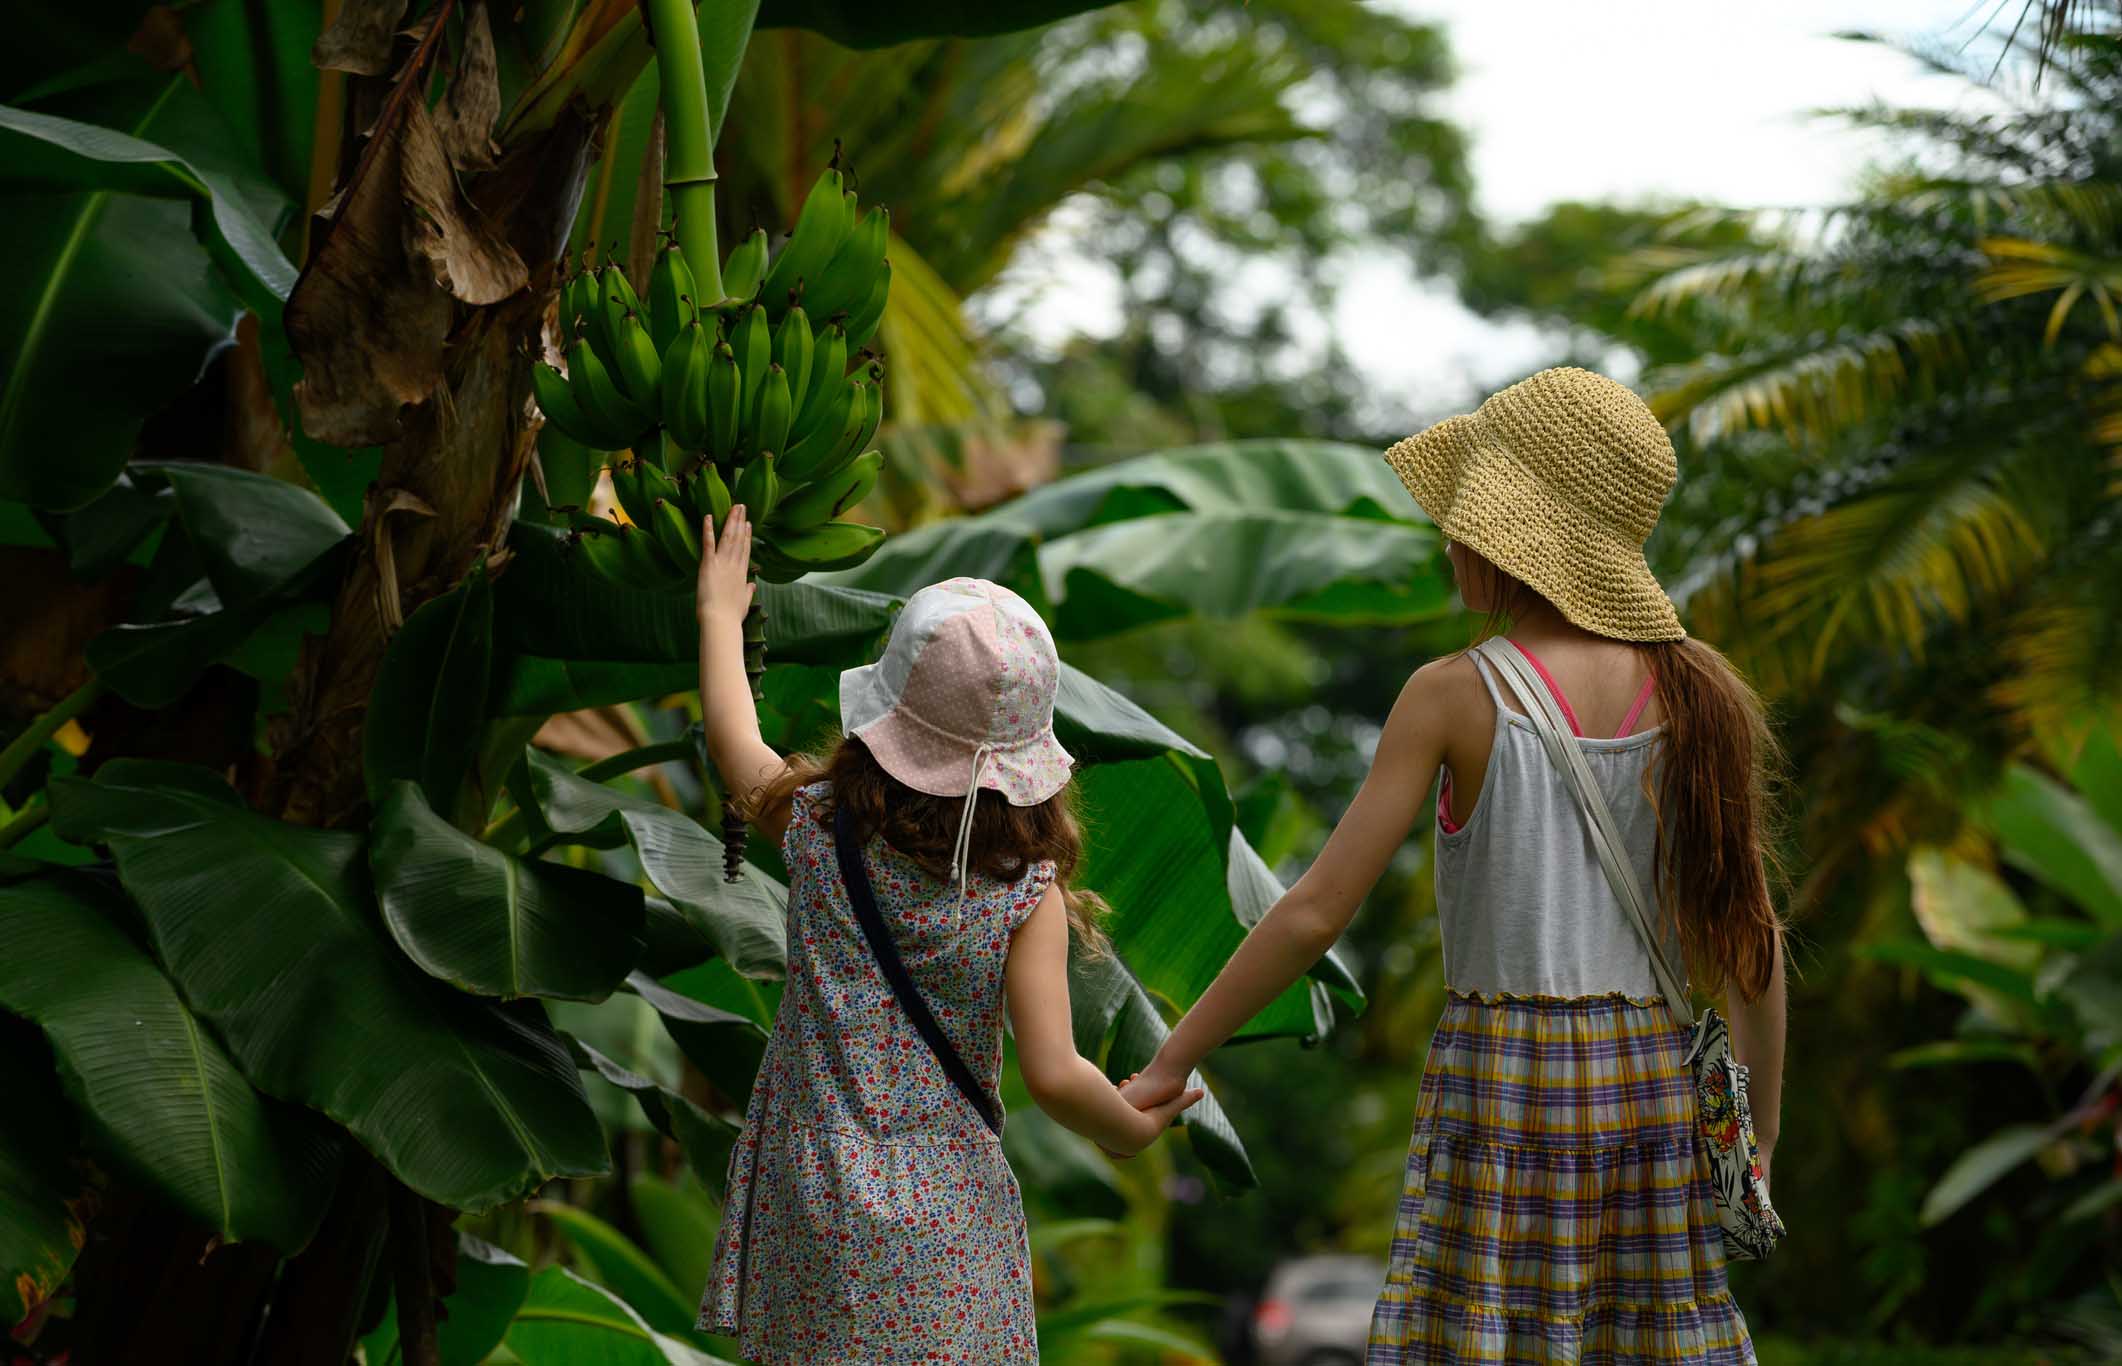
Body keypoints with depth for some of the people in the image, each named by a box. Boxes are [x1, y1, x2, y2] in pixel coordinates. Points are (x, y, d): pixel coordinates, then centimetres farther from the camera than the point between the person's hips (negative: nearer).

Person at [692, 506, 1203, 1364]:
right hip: (943, 1224, -2)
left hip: (810, 1207, 2)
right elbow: (1053, 1076, -16)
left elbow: (733, 744, 17)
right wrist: (1135, 1129, 4)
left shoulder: (816, 828, -5)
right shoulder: (1027, 890, -12)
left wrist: (721, 613, 32)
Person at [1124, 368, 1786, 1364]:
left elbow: (1317, 912, -9)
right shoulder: (1691, 693, 2)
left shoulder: (1455, 696, -9)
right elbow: (1751, 936, 4)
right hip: (1648, 1077, 4)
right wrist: (1759, 1141, 15)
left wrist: (1172, 1059, 1)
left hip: (1496, 1085, -4)